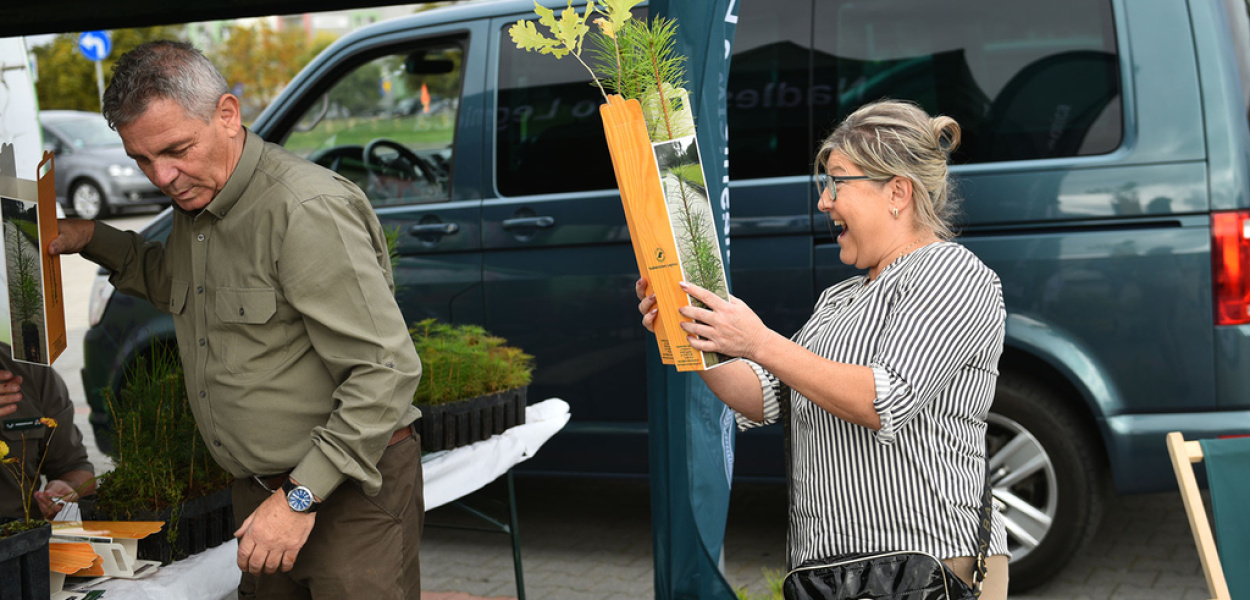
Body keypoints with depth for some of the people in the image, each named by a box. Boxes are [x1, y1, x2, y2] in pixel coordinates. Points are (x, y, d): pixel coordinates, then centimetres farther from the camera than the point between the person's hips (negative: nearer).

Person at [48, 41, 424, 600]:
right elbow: (171, 282, 32)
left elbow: (386, 370, -25)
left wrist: (302, 496, -24)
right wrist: (91, 239, 17)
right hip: (263, 491, 8)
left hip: (350, 491, -8)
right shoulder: (193, 198, 7)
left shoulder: (307, 209, -22)